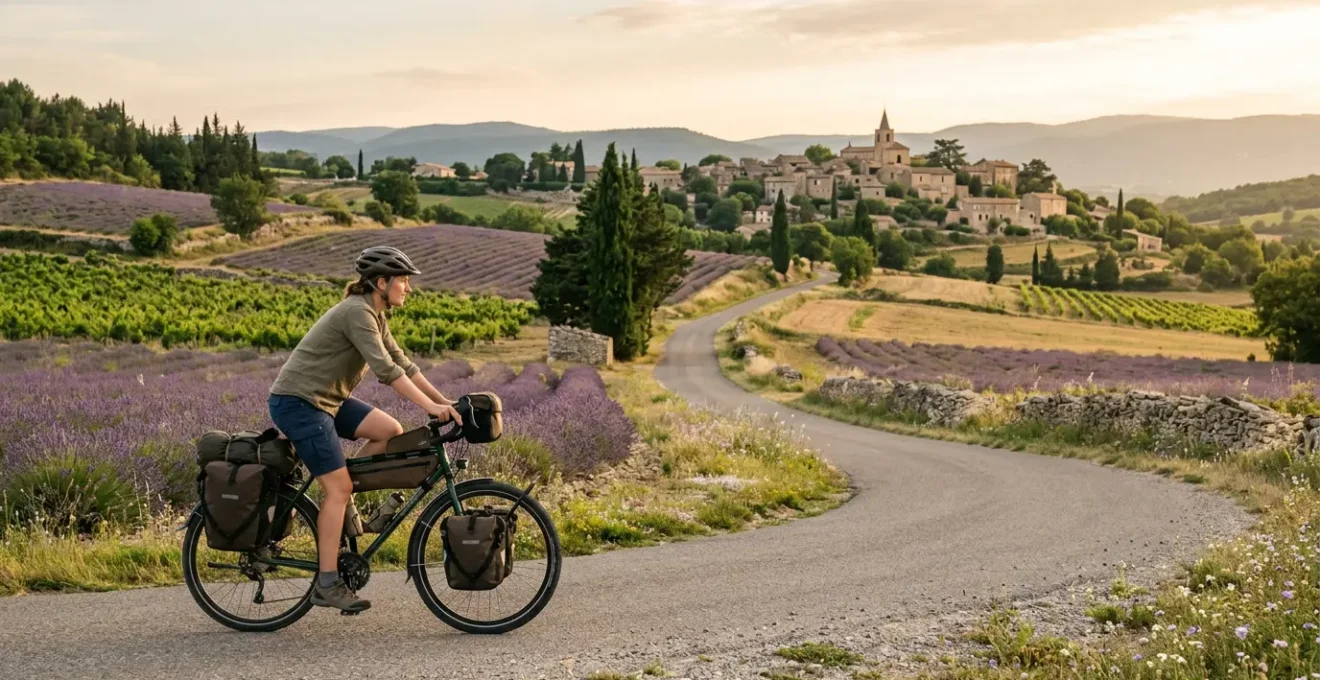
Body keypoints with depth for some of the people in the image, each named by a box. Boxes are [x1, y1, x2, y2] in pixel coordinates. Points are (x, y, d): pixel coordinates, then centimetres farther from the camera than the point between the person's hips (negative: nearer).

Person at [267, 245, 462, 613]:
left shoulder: (374, 316, 10)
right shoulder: (357, 312, -19)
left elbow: (404, 365, 11)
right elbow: (387, 370, -28)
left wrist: (444, 401, 3)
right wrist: (431, 407, -31)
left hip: (328, 399, 9)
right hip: (297, 401, -9)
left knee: (391, 431, -4)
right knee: (338, 487, -11)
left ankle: (341, 500, 7)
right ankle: (327, 584, -6)